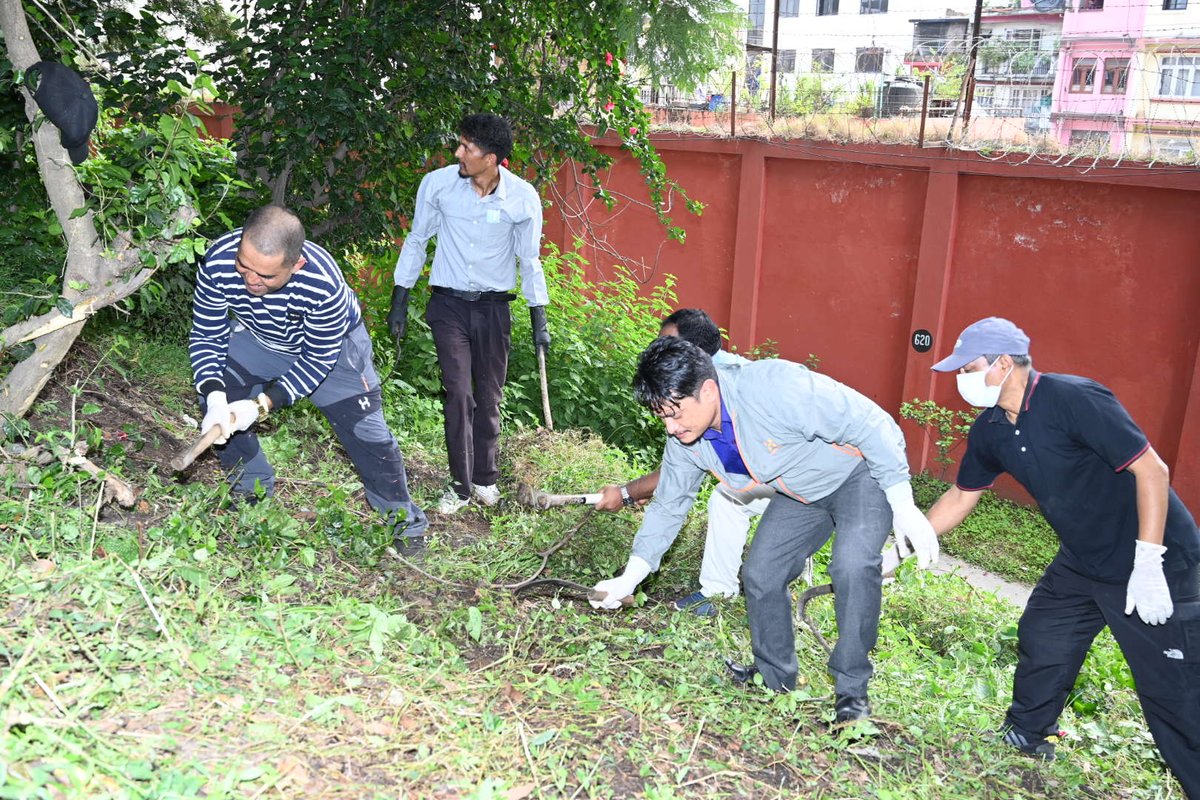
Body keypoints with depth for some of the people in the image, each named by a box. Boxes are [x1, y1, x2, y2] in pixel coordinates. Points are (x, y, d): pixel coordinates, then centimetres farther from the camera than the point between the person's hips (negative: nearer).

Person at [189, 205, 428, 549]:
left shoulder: (323, 284, -43)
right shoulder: (218, 261, -34)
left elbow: (318, 359, -28)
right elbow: (207, 336, -20)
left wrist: (262, 405, -35)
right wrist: (215, 394, -35)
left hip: (331, 343, -3)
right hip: (257, 337, 4)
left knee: (364, 428, -6)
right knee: (218, 404, -9)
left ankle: (402, 518, 14)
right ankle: (252, 490, 15)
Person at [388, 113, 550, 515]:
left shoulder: (523, 198, -11)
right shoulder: (438, 183, -10)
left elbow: (529, 260, 2)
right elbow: (416, 241, 4)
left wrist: (539, 320, 3)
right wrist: (399, 301, 5)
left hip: (493, 306, 1)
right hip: (449, 303, 0)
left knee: (489, 396, 9)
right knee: (458, 392, -8)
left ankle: (485, 477, 27)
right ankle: (461, 485, 5)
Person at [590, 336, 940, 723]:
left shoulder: (775, 387, -38)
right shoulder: (685, 441, -14)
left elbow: (872, 425, -29)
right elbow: (667, 506, 1)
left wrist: (904, 508, -26)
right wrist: (628, 580, -4)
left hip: (859, 474, -6)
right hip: (801, 494, 7)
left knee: (853, 566, -28)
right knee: (760, 573, 0)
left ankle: (852, 689, -10)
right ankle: (774, 676, 22)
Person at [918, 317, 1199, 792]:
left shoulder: (1073, 399, -25)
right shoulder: (990, 431, -1)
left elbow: (1151, 469, -24)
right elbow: (961, 496, 11)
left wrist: (1147, 564, -26)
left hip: (1155, 565, -8)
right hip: (1082, 562, 8)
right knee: (1041, 641, 16)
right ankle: (1025, 735, 38)